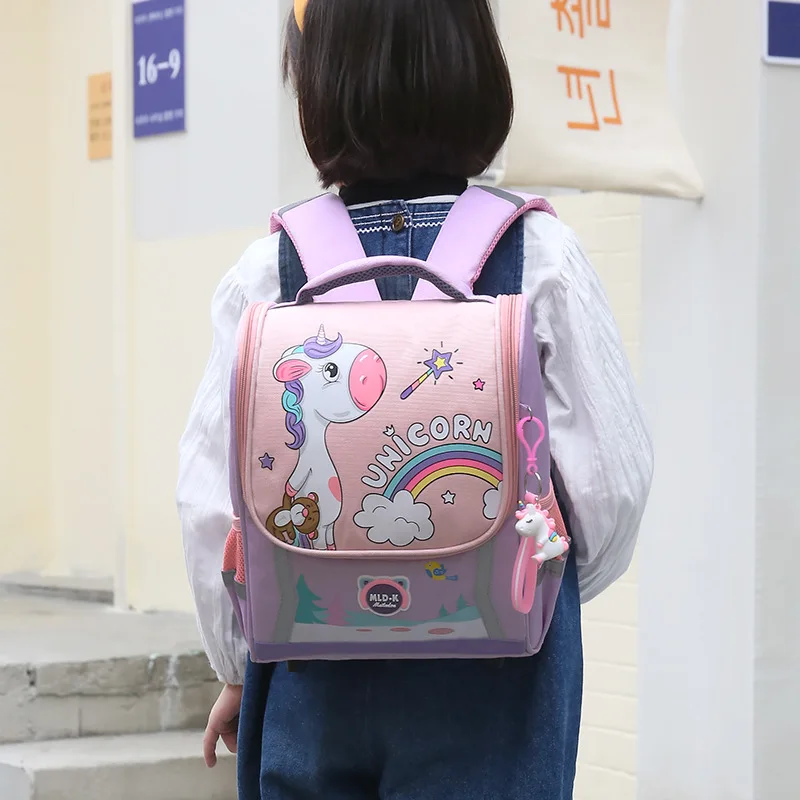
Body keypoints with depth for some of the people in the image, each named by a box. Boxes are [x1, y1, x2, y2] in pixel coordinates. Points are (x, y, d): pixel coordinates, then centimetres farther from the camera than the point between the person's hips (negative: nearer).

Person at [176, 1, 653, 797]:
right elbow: (613, 473, -3)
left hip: (314, 677, 2)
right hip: (490, 673, -1)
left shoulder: (269, 271, -2)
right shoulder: (540, 258, -5)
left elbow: (209, 496, 0)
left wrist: (237, 669, 16)